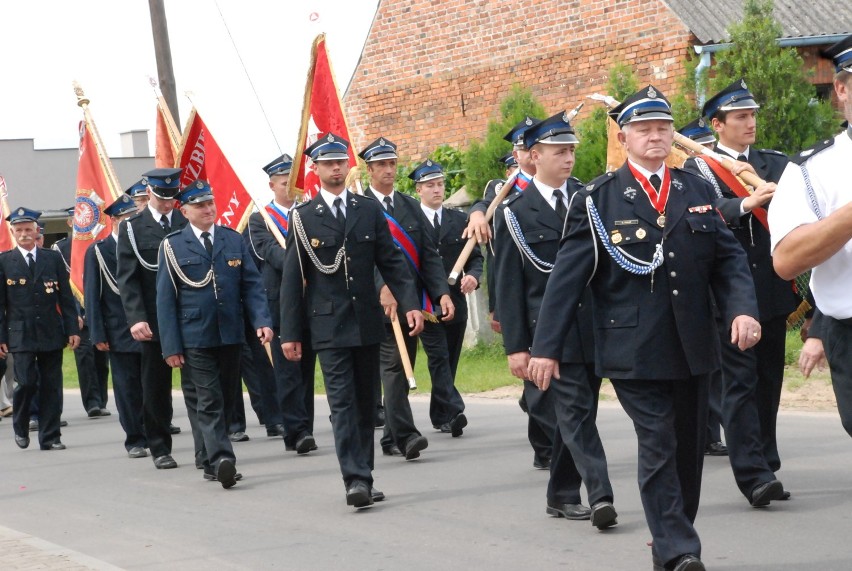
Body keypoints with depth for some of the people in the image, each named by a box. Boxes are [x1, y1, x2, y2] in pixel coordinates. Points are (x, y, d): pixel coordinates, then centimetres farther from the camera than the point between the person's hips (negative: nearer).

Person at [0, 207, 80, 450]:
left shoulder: (53, 258, 7)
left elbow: (66, 297, 8)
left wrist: (73, 329, 1)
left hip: (51, 333, 2)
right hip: (21, 335, -2)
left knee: (51, 385, 3)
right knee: (27, 382, -11)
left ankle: (50, 437, 11)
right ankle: (21, 426, 15)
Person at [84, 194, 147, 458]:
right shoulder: (97, 251, 0)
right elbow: (92, 296, -1)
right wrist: (98, 335, -6)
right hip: (120, 334, -2)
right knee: (128, 388, 1)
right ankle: (135, 441, 9)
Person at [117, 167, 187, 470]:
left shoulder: (188, 223, 7)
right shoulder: (131, 228, 3)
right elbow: (127, 278, -3)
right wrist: (136, 318, -14)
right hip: (154, 322, -1)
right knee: (156, 388, 6)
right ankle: (160, 448, 16)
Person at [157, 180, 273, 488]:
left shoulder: (234, 240, 10)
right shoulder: (173, 246, 1)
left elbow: (251, 285, 7)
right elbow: (165, 299, 0)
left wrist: (262, 321, -9)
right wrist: (171, 346, -7)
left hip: (230, 336, 4)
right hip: (194, 339, -3)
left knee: (219, 398, 10)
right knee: (208, 402, -8)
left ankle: (210, 458, 23)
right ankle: (220, 460, -16)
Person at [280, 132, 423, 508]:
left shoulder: (369, 210, 8)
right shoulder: (303, 217, 1)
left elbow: (391, 262, 6)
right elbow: (292, 279, 1)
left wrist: (409, 304, -8)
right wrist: (290, 333, -2)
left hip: (368, 322, 3)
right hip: (329, 325, -3)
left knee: (366, 403, 8)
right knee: (343, 403, -10)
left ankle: (362, 477, 16)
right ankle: (356, 480, -14)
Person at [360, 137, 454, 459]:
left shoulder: (410, 206, 16)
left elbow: (429, 253, 11)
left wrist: (442, 293, -2)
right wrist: (382, 288, -29)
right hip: (381, 300, -6)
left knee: (404, 369, 8)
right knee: (393, 364, -14)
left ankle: (391, 439, 16)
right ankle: (404, 435, -20)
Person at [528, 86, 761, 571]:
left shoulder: (698, 191, 11)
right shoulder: (597, 199, 0)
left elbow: (729, 258, 9)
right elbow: (567, 276, -1)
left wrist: (743, 308, -10)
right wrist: (546, 347, -5)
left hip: (693, 349, 4)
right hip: (634, 350, -4)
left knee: (690, 449, 10)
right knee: (658, 446, -10)